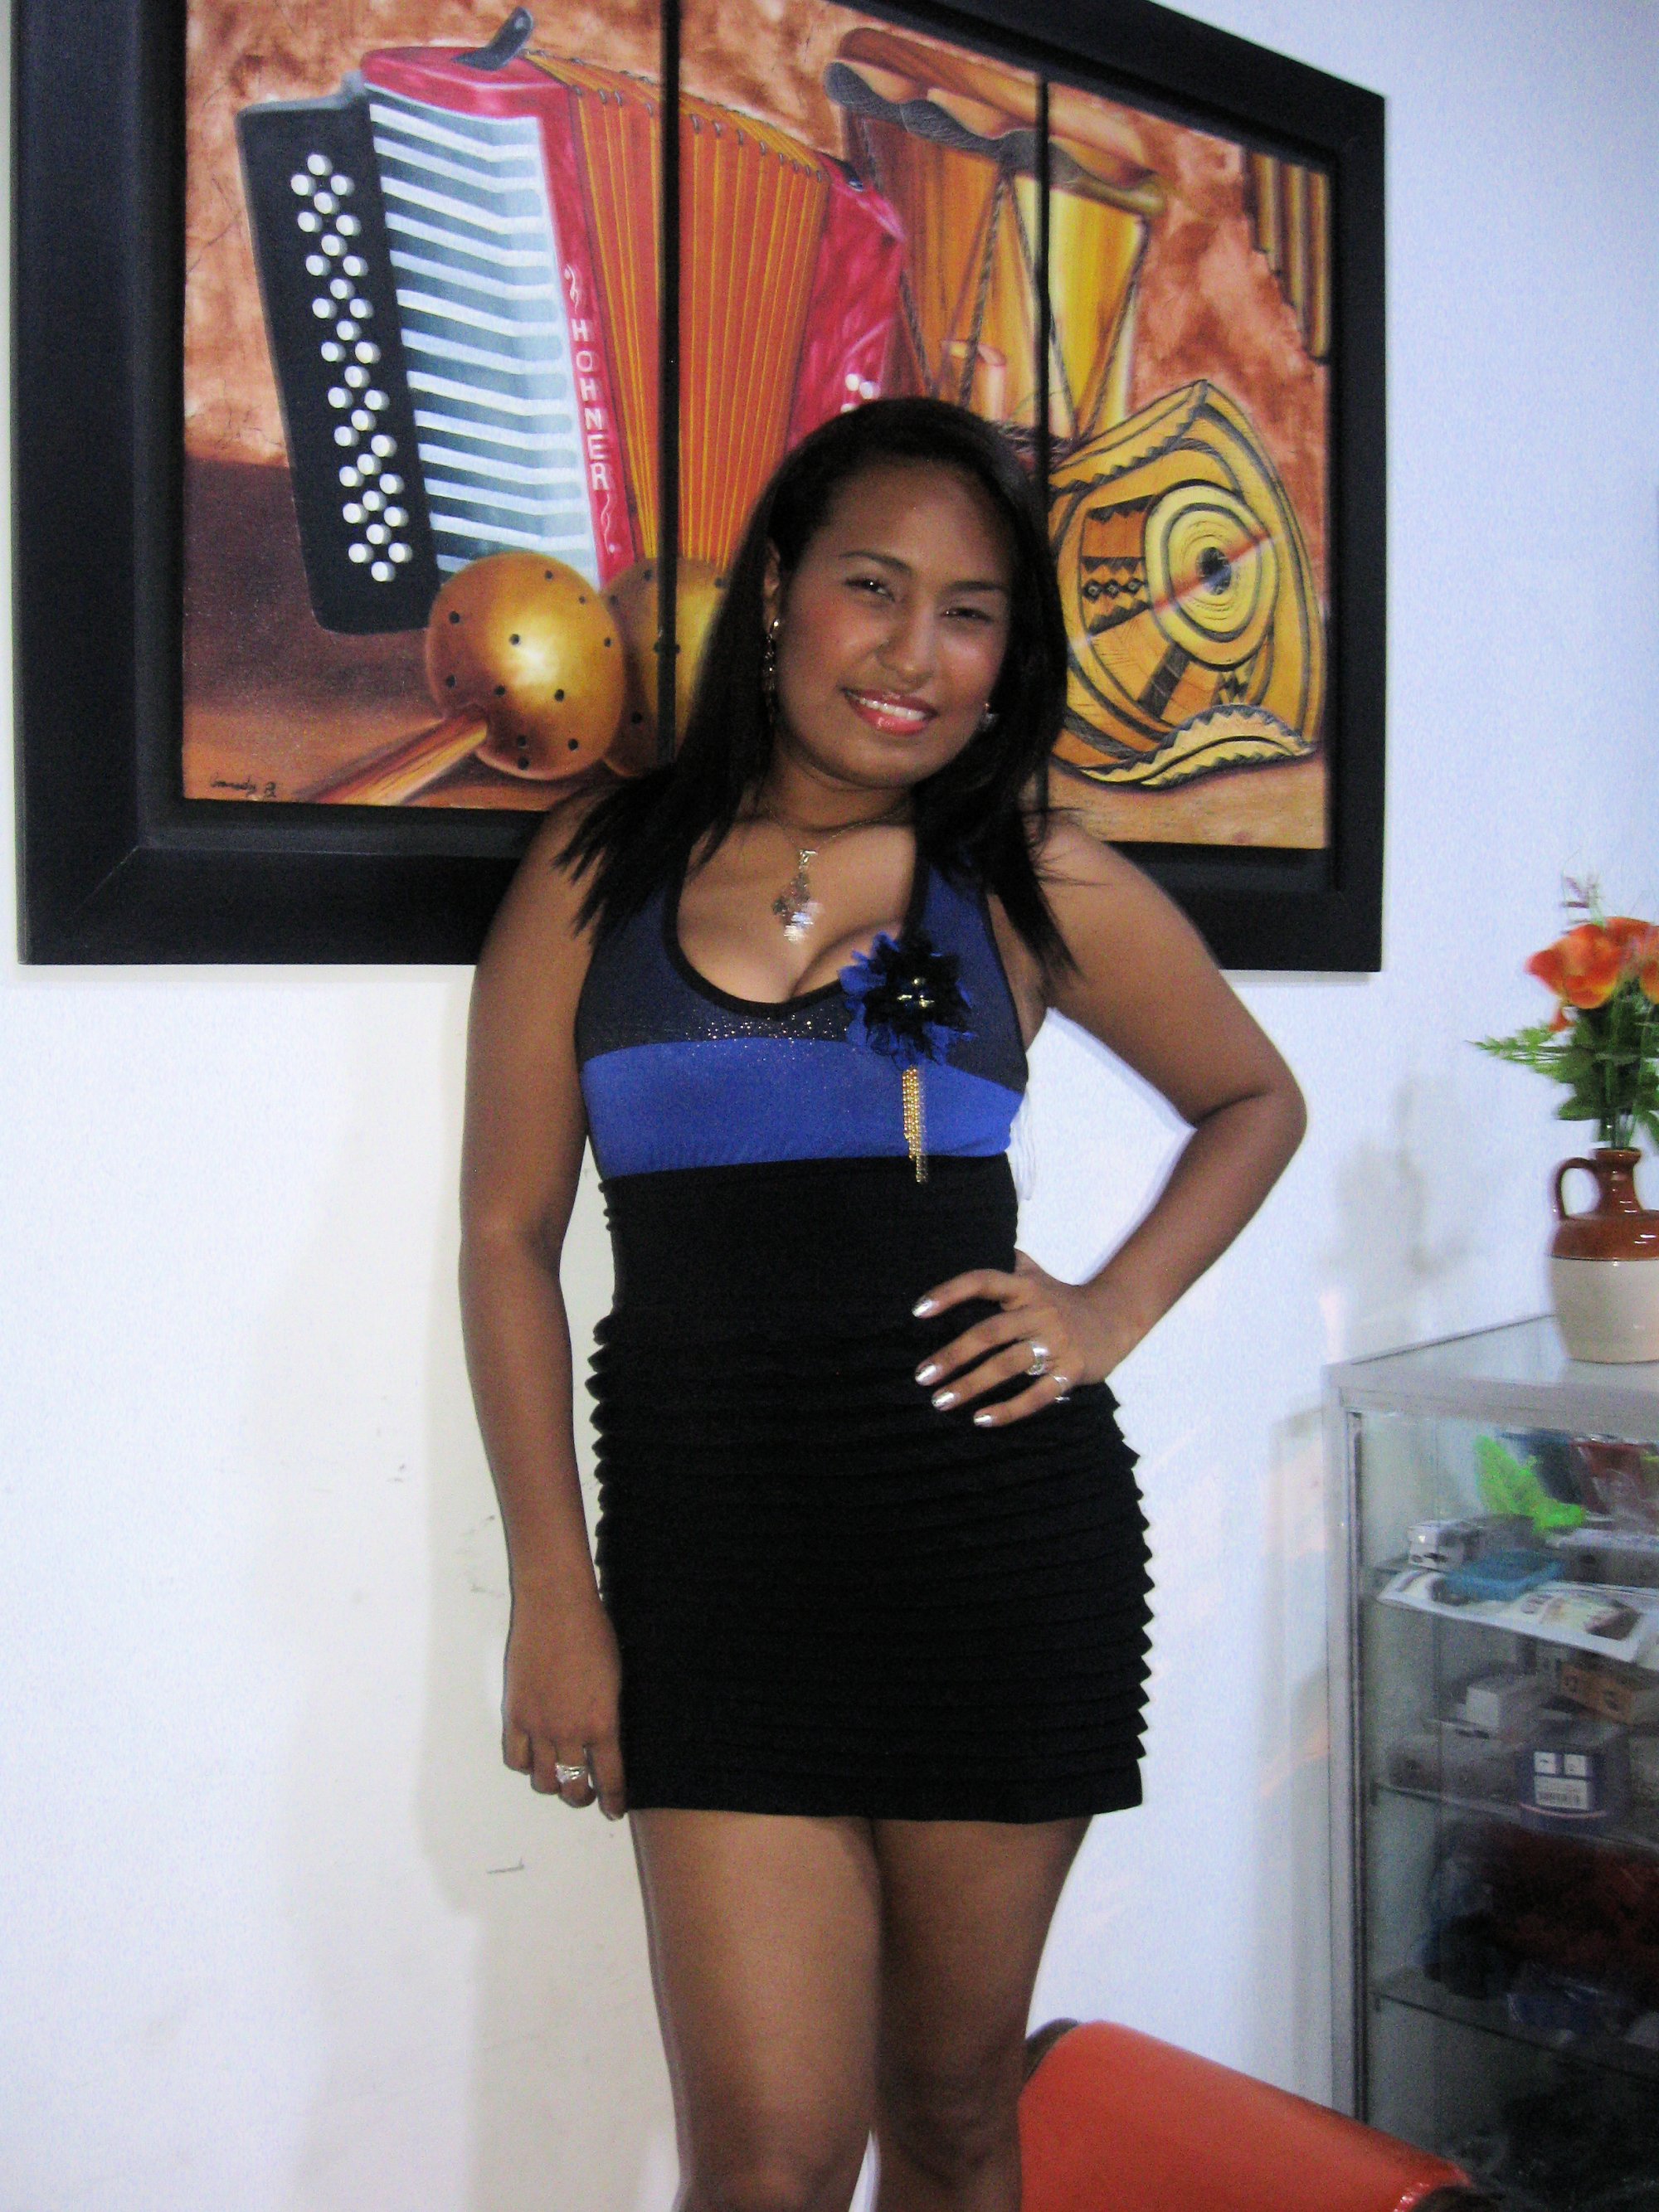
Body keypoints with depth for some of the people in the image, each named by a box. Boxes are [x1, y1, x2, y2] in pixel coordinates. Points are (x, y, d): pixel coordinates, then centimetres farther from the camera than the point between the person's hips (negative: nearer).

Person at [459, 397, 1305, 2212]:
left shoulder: (1031, 886, 4)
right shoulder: (597, 870, 4)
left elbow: (1255, 1101, 20)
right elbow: (508, 1237, 5)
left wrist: (1110, 1315, 4)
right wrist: (553, 1594, 0)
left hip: (1001, 1532, 1)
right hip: (709, 1536, 0)